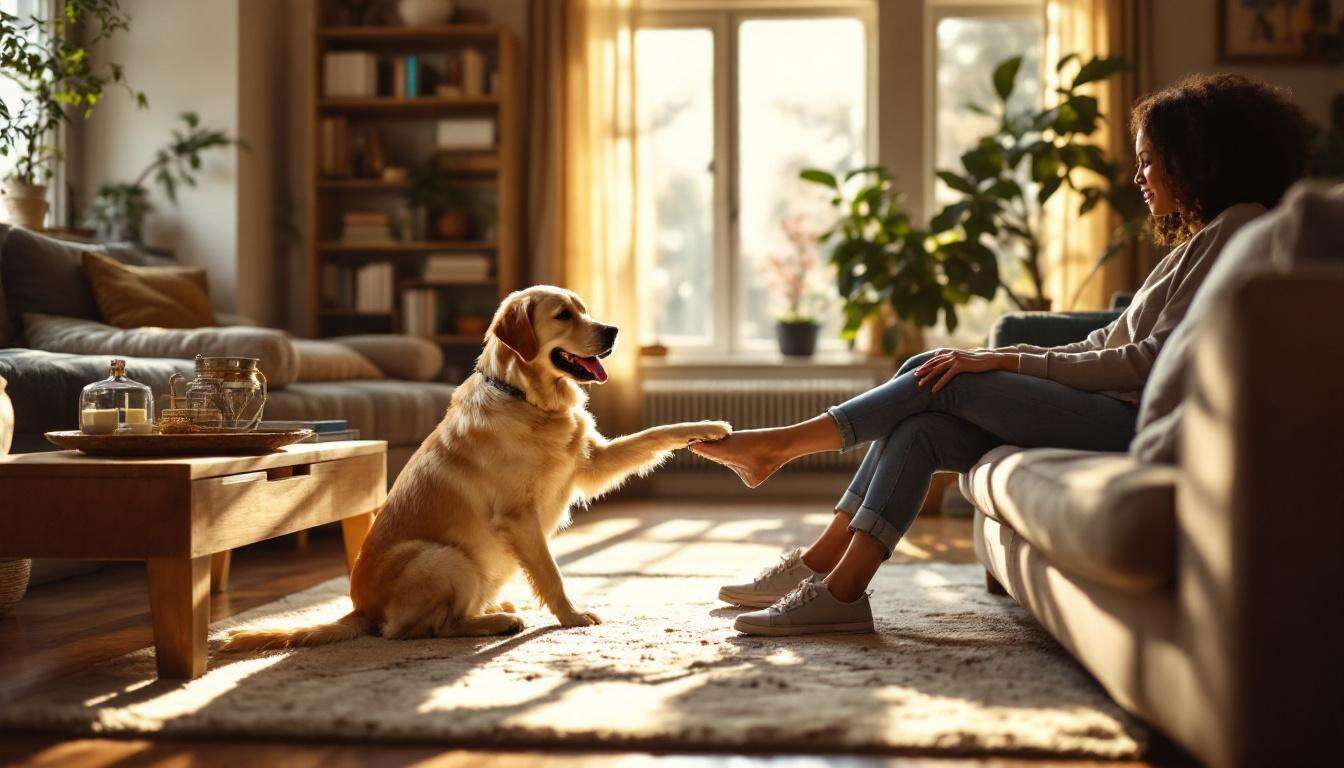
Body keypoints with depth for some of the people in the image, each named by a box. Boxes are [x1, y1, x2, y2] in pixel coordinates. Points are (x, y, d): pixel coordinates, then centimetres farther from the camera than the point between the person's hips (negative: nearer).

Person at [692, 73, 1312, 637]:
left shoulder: (1240, 229, -6)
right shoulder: (1197, 240, 25)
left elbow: (1158, 359, -16)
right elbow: (1109, 345, 21)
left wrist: (1010, 364, -13)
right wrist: (1005, 359, 7)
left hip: (1143, 426, -9)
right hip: (1115, 415, 9)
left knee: (946, 382, -13)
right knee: (919, 429, -6)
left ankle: (781, 444, -2)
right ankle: (834, 585, -10)